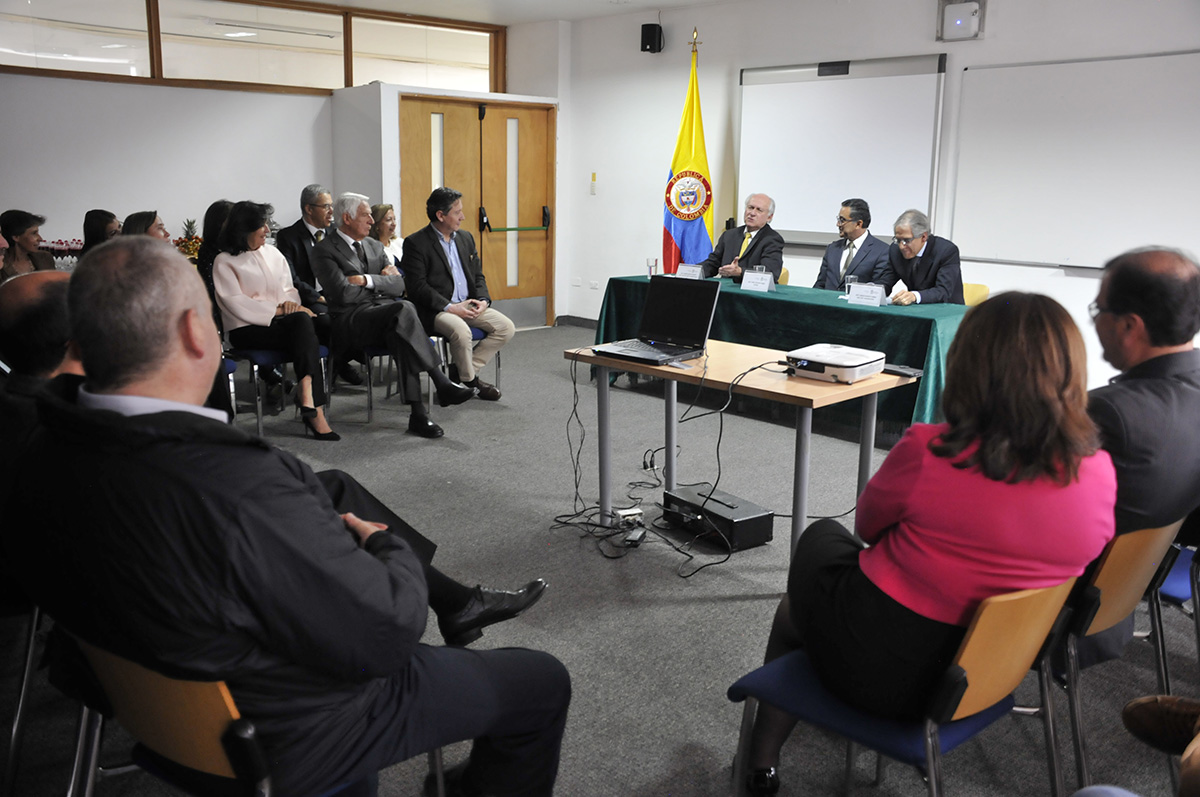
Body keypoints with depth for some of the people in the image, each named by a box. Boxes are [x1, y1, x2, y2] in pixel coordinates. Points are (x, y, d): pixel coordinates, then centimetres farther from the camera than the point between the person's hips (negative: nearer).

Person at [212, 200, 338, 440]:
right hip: (247, 329, -5)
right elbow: (236, 304, -8)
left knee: (303, 321, -32)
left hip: (281, 320, 5)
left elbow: (289, 290, 19)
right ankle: (315, 409, -38)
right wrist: (277, 310, -13)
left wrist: (291, 304, -6)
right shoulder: (224, 262, 4)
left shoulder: (272, 252, 22)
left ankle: (306, 391, -41)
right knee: (302, 324, -32)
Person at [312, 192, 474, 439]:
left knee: (401, 333, -33)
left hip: (385, 312, 6)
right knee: (403, 310, -35)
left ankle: (418, 413, -41)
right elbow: (344, 294, -13)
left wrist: (367, 280, -7)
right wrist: (381, 281, 1)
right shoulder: (324, 250, 1)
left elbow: (398, 286, 10)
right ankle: (441, 383, -37)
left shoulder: (374, 246, 21)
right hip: (352, 319, -5)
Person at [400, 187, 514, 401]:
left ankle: (459, 370, -3)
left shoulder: (465, 238, 15)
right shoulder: (416, 243, -6)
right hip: (436, 310, -7)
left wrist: (483, 300, -3)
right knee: (461, 331, -36)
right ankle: (470, 380, -7)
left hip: (469, 305, 7)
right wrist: (450, 307, -20)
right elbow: (418, 287, -13)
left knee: (506, 327, -11)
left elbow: (478, 275, 18)